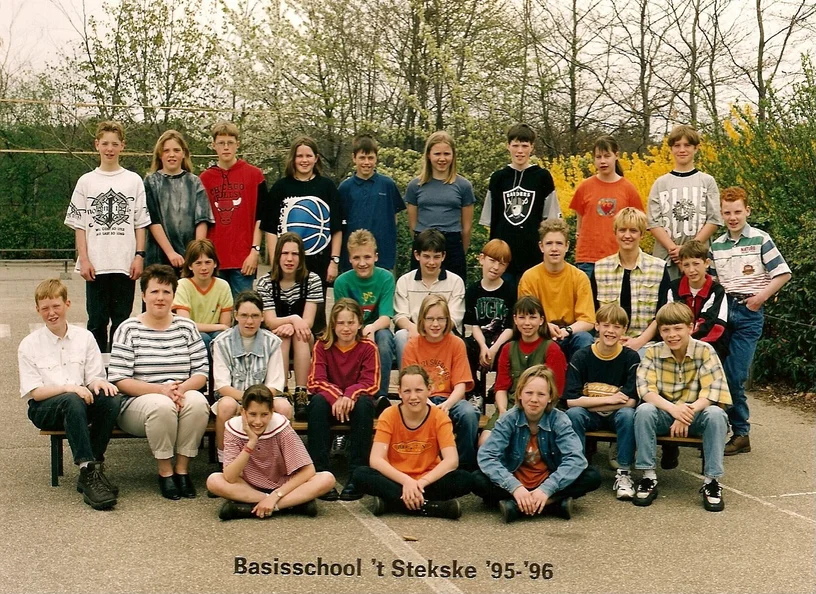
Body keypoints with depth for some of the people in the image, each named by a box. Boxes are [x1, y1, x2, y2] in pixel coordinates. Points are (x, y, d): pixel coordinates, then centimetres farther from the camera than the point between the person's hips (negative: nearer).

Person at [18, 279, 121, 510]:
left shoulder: (84, 337, 9)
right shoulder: (29, 345, 2)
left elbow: (94, 378, 7)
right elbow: (34, 392, -5)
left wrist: (99, 383, -19)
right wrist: (68, 388, -22)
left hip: (81, 402, 3)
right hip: (44, 409, -3)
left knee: (111, 398, -30)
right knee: (72, 401, -38)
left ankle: (95, 465, -25)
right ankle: (88, 471, -41)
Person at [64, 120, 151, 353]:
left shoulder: (134, 181, 6)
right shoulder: (86, 181, 7)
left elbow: (140, 224, 6)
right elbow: (79, 225, 5)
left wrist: (139, 256, -3)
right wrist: (83, 259, -3)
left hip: (125, 264, 0)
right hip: (96, 264, 0)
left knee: (122, 320, 5)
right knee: (97, 321, 4)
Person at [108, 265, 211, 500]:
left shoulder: (187, 327, 10)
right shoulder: (129, 329, 0)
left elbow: (202, 372, 5)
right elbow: (119, 380, -8)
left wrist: (182, 388, -18)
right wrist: (160, 389, -20)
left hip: (183, 396, 3)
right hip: (138, 404, -3)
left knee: (198, 401, -31)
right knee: (162, 406, -36)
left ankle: (182, 469, -16)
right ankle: (165, 472, -16)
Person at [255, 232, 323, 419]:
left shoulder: (312, 280, -5)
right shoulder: (265, 282, -6)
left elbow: (308, 322, -11)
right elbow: (270, 322, -13)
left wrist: (293, 325, -33)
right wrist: (293, 319, -32)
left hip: (304, 343, 0)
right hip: (274, 344, 0)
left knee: (297, 334, -31)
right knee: (283, 334, -32)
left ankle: (301, 396, -37)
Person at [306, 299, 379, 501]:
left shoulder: (368, 348, -7)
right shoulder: (322, 346, -5)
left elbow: (371, 383, -12)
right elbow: (316, 381, -12)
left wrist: (349, 396, -32)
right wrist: (336, 397, -31)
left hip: (355, 402, 0)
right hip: (329, 401, 0)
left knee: (365, 403, -34)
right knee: (318, 401, -33)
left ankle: (356, 476, -32)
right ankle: (320, 474, -35)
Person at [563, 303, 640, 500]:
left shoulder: (630, 357, -8)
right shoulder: (581, 357, -8)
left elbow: (631, 401, -15)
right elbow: (570, 400, -15)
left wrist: (589, 402, -17)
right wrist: (609, 399, -17)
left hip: (617, 415, 0)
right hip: (590, 417, 0)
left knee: (627, 414, -33)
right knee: (573, 414, -31)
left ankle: (624, 473, -22)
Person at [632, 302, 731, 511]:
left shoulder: (705, 351, -10)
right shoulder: (653, 352, -6)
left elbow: (714, 391, -18)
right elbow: (644, 388, -17)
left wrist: (688, 412, -33)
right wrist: (672, 408, -34)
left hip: (695, 414, -1)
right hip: (664, 413, 1)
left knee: (716, 415, -32)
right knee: (643, 411, -30)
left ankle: (712, 481, -22)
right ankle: (649, 477, -21)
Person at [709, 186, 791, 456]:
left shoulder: (760, 239, -1)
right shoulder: (716, 245, 12)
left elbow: (783, 273, -2)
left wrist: (762, 296, -10)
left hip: (749, 313, -4)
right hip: (722, 310, 4)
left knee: (735, 376, -8)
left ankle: (741, 433, 3)